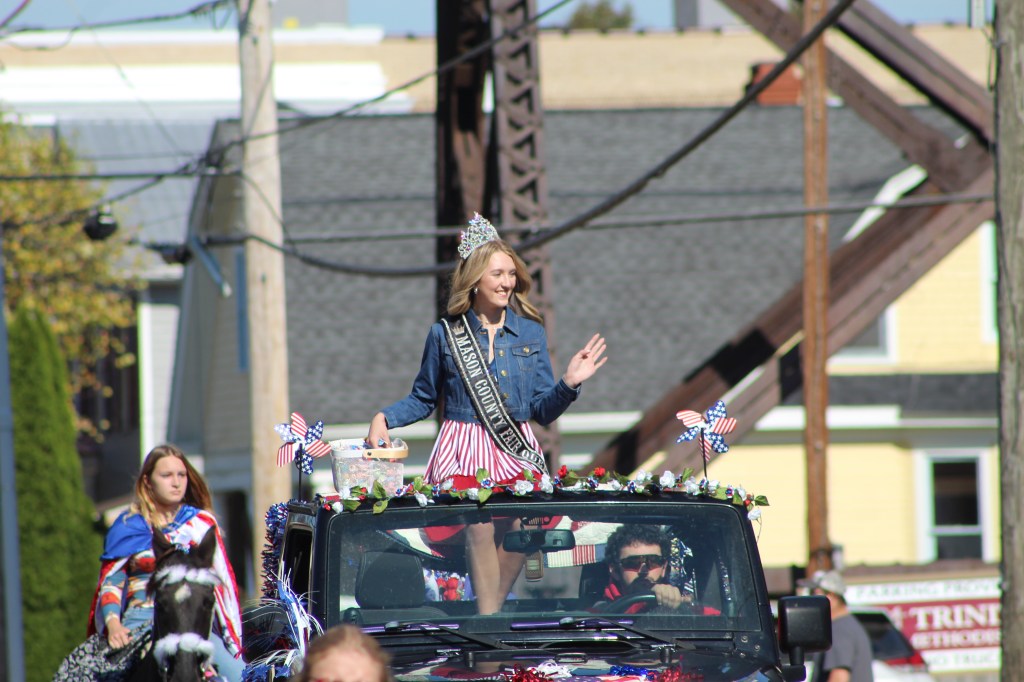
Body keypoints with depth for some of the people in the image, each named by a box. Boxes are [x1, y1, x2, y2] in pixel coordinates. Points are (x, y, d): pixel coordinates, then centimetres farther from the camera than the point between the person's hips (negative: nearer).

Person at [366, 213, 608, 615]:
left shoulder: (530, 333, 9)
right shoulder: (445, 335, 5)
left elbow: (543, 410, 8)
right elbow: (423, 400, 14)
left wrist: (569, 384, -10)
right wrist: (384, 418, -2)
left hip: (518, 452, 2)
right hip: (464, 452, -2)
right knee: (479, 530, -16)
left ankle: (492, 614, 7)